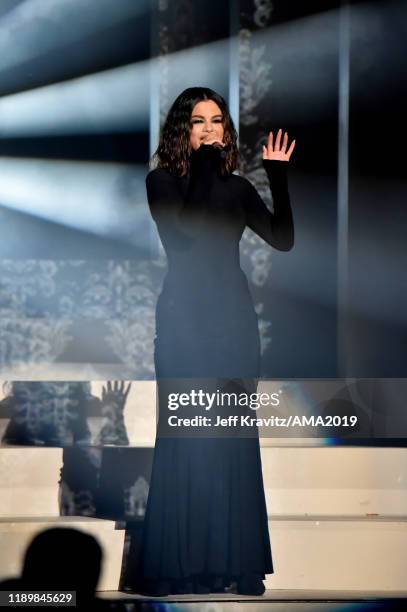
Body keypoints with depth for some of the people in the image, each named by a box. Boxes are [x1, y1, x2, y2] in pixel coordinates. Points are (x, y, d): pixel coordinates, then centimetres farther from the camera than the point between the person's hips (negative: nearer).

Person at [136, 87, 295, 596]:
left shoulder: (237, 188, 11)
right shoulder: (161, 182, -1)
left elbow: (283, 239, 2)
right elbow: (184, 231, -19)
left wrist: (279, 177, -4)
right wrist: (206, 165, -16)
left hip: (233, 318, 4)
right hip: (185, 319, -4)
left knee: (234, 440, 4)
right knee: (185, 441, -6)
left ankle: (233, 559, 9)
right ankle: (179, 564, -1)